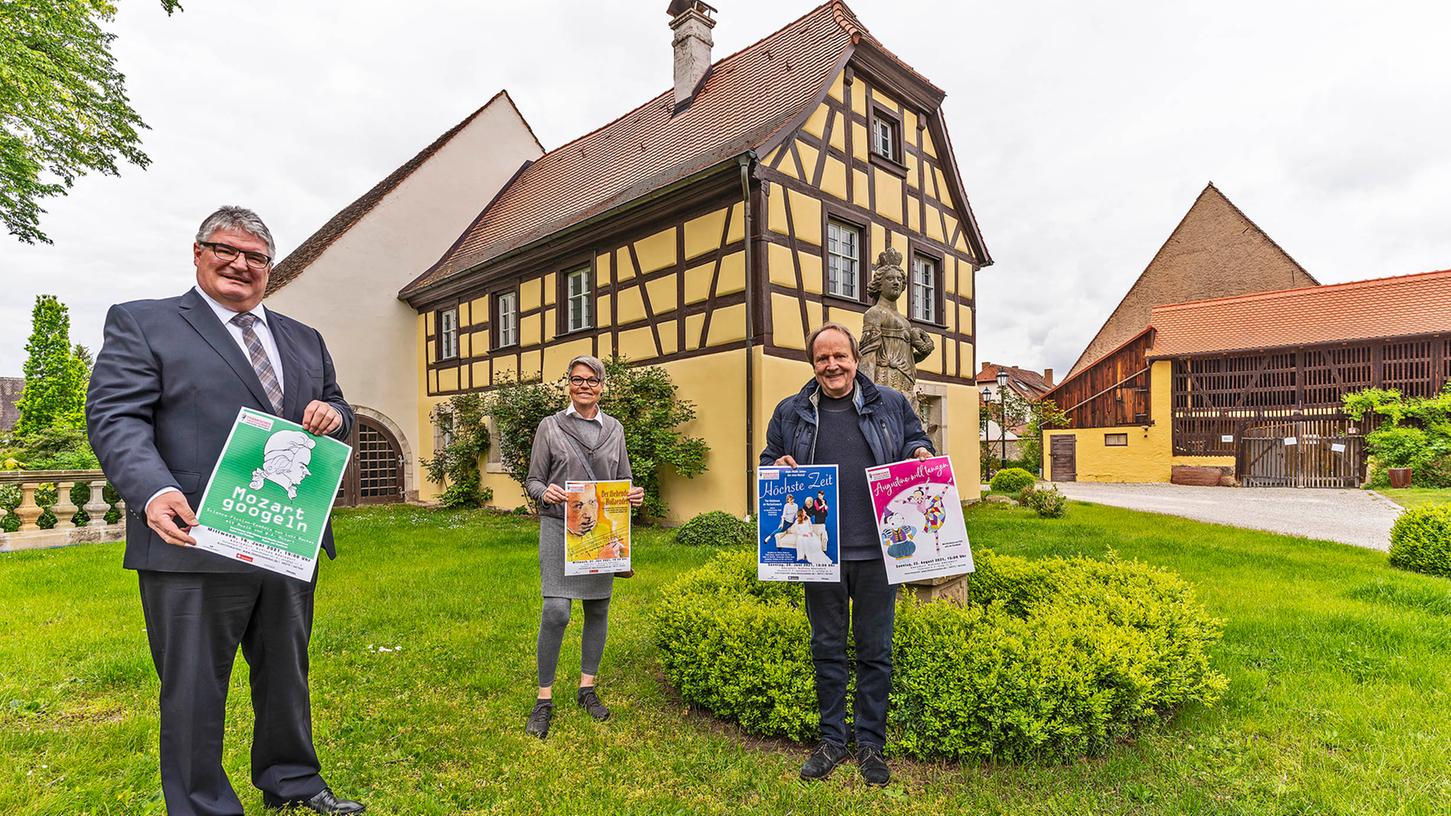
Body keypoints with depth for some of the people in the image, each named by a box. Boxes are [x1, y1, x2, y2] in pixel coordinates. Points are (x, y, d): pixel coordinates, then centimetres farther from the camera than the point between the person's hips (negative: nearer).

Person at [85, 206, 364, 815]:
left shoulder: (304, 340, 17)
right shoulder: (141, 323, 2)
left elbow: (335, 415, 22)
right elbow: (115, 417, -9)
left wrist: (332, 415, -4)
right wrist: (154, 491, -26)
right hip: (195, 544, -5)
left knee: (287, 674, 19)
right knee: (194, 689, 7)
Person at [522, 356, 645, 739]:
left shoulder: (614, 428, 9)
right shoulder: (550, 426, 2)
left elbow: (624, 480, 14)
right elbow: (532, 481, 3)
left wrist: (634, 495, -8)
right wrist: (545, 492, -19)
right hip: (559, 528, -3)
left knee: (598, 609, 9)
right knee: (556, 611, -11)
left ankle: (587, 688, 27)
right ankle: (544, 698, 7)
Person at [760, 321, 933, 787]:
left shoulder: (891, 404, 6)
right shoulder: (790, 413, 8)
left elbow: (916, 443, 17)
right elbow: (767, 461, 15)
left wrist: (919, 453, -6)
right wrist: (779, 466, -7)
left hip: (876, 550, 0)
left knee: (875, 651, 10)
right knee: (827, 649, 13)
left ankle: (870, 745, 27)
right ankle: (832, 741, 30)